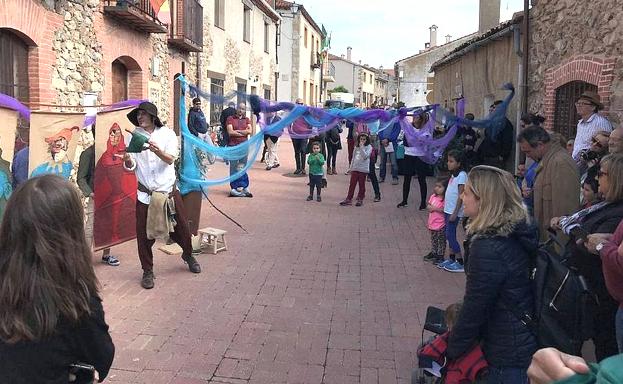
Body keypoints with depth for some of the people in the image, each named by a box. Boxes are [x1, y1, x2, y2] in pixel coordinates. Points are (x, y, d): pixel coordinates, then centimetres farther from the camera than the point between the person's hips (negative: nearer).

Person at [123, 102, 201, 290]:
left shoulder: (167, 134, -2)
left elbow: (170, 159, -16)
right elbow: (131, 166, -5)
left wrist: (158, 151, -36)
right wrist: (127, 160, -29)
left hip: (169, 190, 0)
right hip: (145, 194, 0)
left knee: (181, 227, 10)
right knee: (144, 234, 0)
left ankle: (188, 255, 38)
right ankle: (147, 271, 18)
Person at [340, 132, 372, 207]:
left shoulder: (369, 147, -3)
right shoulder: (356, 147, 12)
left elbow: (365, 156, -18)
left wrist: (361, 147, -18)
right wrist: (351, 168, 15)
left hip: (363, 169, -4)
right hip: (355, 168, 4)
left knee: (361, 184, 5)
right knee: (352, 184, 4)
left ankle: (360, 199, 14)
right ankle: (349, 199, 8)